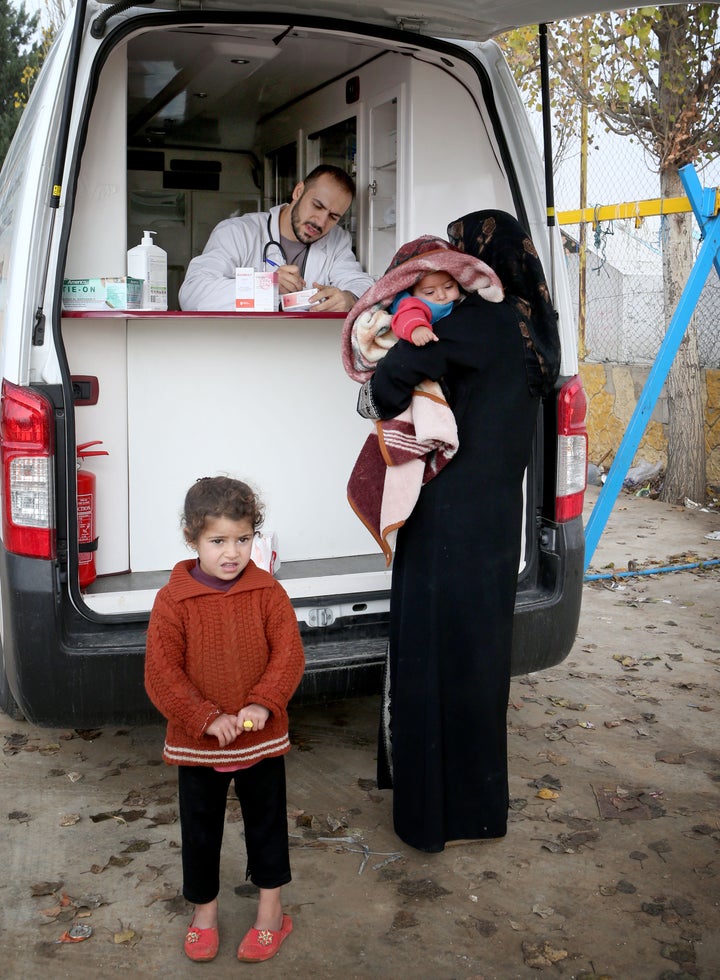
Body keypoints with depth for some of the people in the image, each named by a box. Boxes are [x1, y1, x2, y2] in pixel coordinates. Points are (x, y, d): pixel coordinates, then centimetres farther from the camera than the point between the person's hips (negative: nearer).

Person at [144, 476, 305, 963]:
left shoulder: (268, 592, -7)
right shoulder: (172, 600, -12)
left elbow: (289, 653, -11)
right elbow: (161, 673, -14)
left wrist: (263, 704, -25)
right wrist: (205, 719, -22)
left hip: (262, 737, 1)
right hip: (196, 743, 0)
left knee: (267, 824, 16)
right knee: (200, 830, 14)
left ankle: (271, 912, 34)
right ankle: (204, 913, 36)